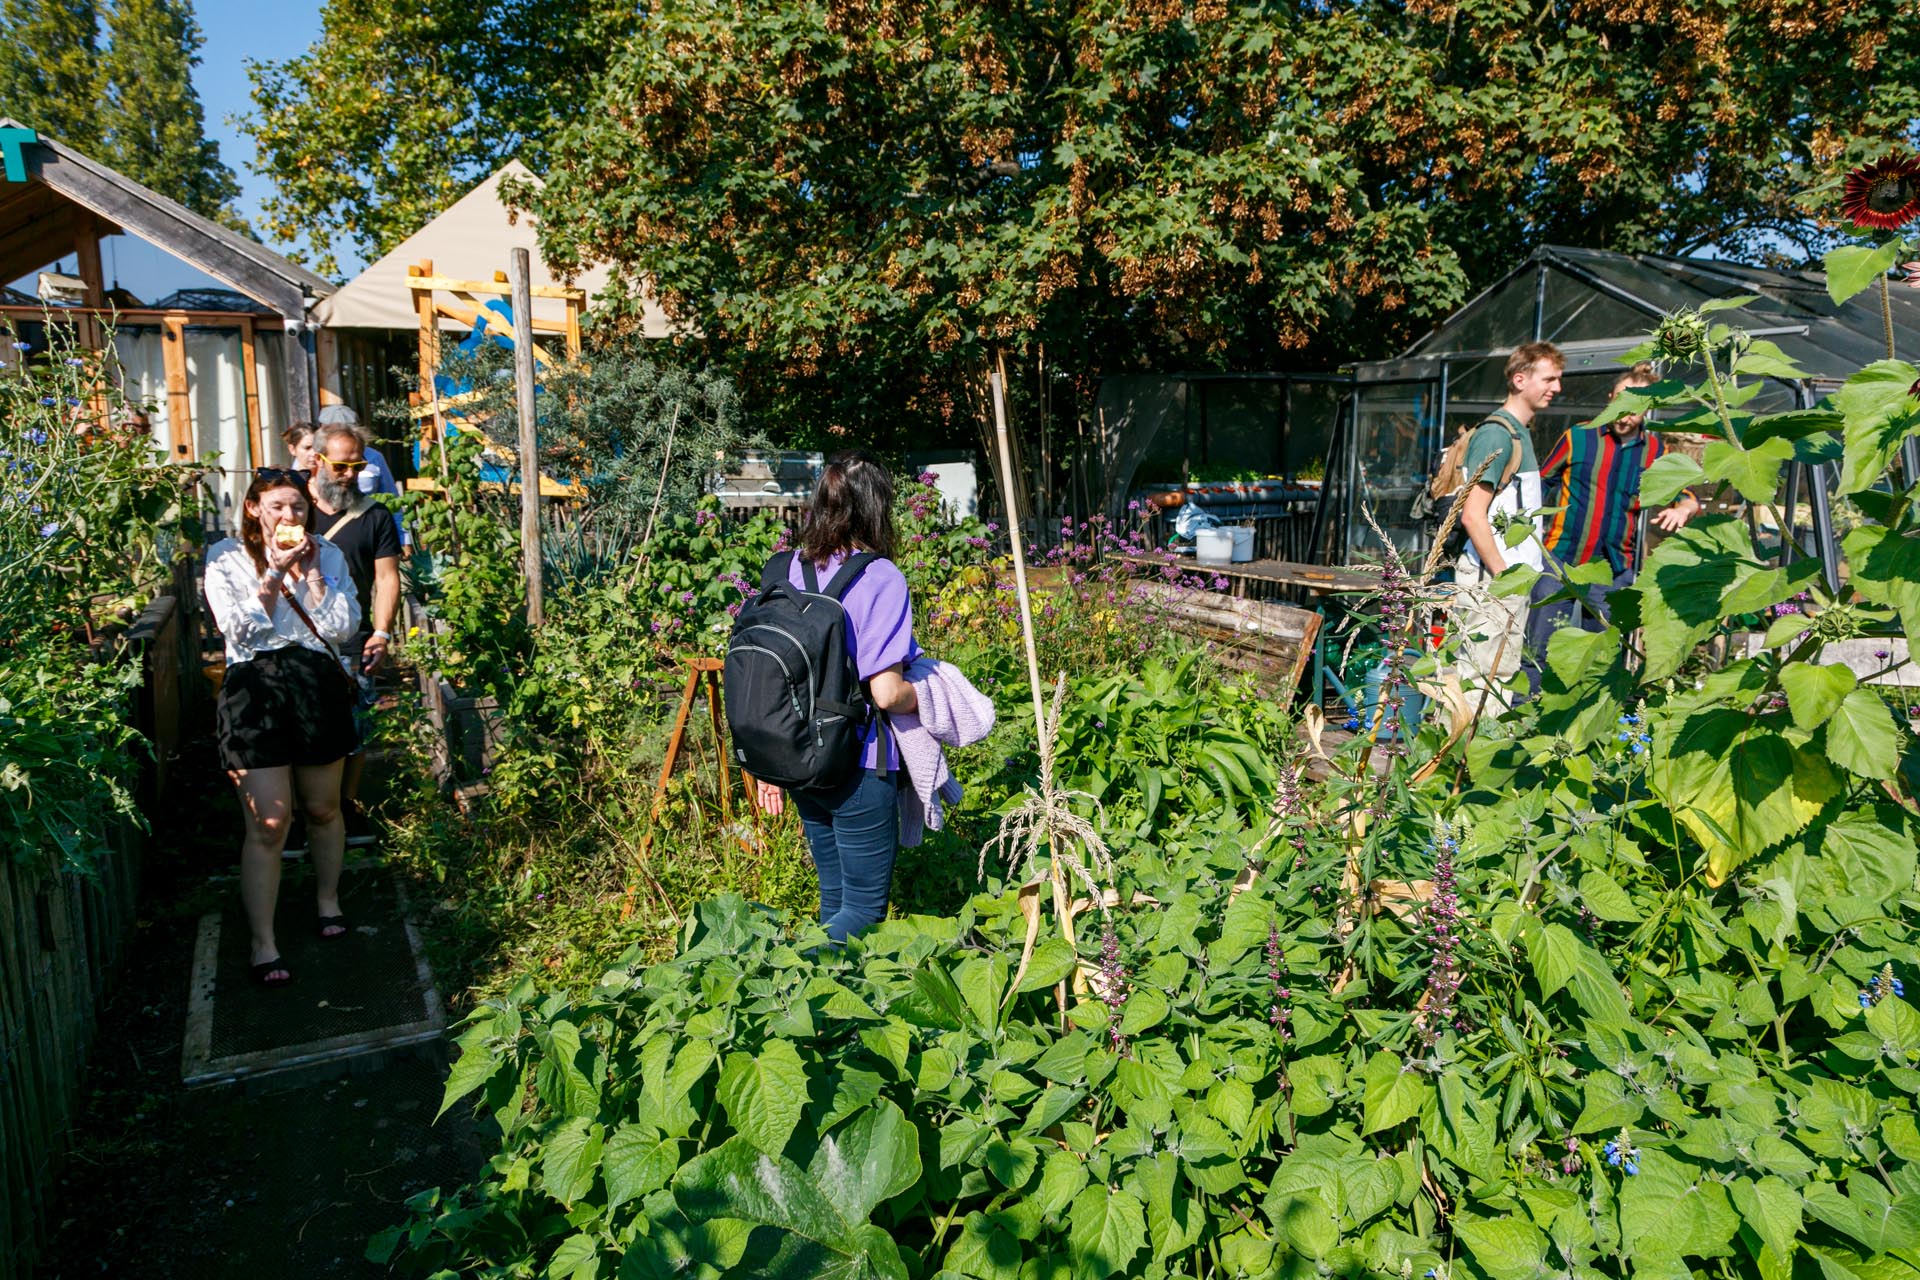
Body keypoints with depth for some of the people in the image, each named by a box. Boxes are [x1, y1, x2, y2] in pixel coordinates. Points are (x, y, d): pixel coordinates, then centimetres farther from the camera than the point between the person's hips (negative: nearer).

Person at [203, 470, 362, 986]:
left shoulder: (326, 554, 7)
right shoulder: (226, 558, 2)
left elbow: (344, 626, -3)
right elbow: (239, 630, -10)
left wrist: (311, 572, -9)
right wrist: (274, 572, -13)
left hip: (319, 684, 3)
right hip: (254, 687, -2)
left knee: (323, 809, 15)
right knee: (268, 822, -6)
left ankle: (327, 900, 39)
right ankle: (263, 945, 4)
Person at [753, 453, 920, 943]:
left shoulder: (791, 570, 2)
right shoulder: (880, 579, -16)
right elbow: (885, 693, -21)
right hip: (858, 767, -7)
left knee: (834, 896, 21)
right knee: (865, 904, 8)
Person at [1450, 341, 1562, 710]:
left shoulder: (1520, 432, 18)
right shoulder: (1497, 435, -12)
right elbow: (1472, 515, -20)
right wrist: (1503, 577, -18)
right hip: (1490, 582, -10)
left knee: (1504, 675, 12)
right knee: (1482, 679, -8)